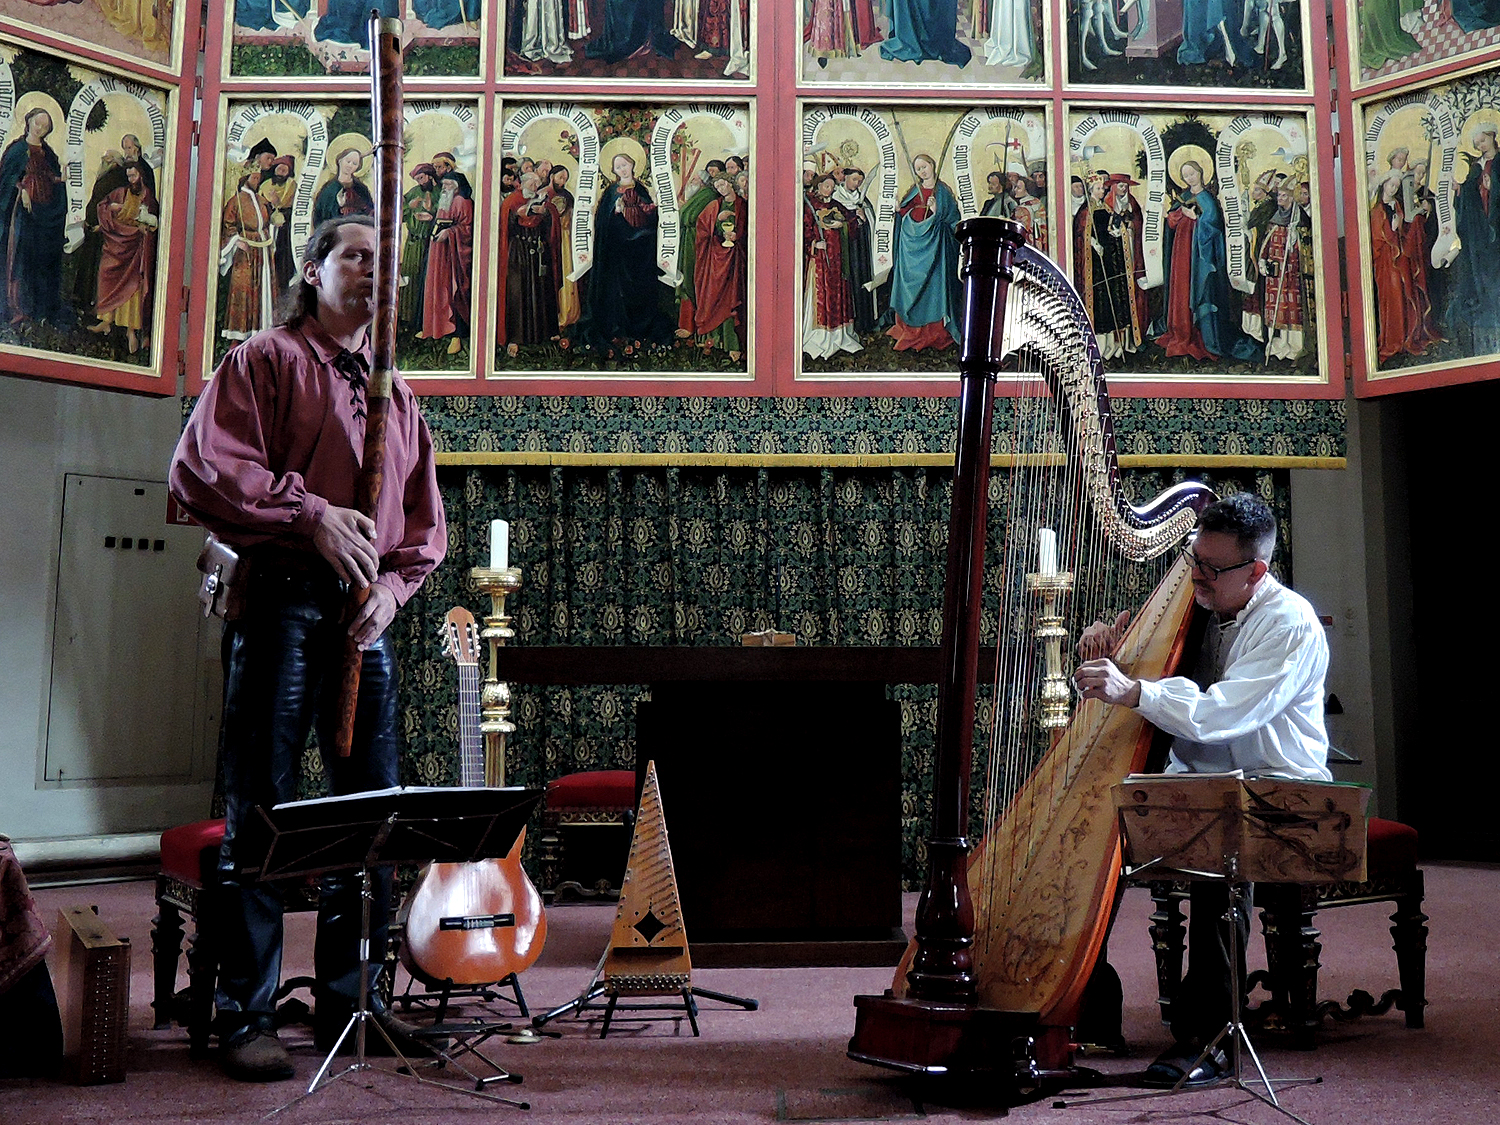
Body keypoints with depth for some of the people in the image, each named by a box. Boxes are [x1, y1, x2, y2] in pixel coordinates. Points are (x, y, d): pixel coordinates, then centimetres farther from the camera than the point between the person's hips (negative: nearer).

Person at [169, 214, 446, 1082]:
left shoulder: (398, 395, 22)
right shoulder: (266, 361, 4)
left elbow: (425, 521, 20)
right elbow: (201, 468, -9)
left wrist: (392, 584, 1)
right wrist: (312, 516, -16)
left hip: (367, 612, 6)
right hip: (280, 599, -6)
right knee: (261, 807, -3)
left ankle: (351, 1000, 19)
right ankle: (246, 1016, 5)